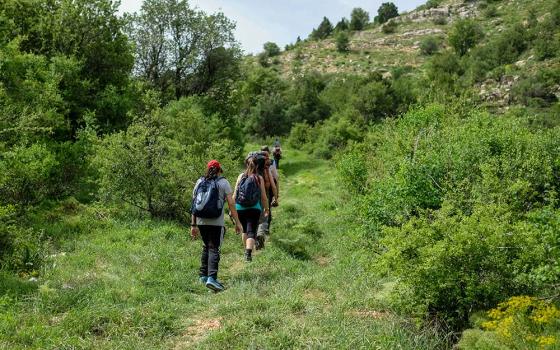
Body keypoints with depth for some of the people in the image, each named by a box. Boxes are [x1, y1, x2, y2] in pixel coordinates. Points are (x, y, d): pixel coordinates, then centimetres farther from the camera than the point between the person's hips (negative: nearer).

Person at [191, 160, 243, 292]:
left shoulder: (199, 182, 11)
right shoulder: (223, 182, 0)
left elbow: (194, 205, 10)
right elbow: (231, 204, -6)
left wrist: (193, 224, 14)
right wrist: (237, 222, -3)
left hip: (201, 221, 4)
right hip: (216, 222, -4)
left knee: (206, 247, 20)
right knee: (214, 248, -5)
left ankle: (204, 275, 23)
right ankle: (211, 278, -18)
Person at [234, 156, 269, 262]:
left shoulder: (241, 176, 0)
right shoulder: (259, 178, -4)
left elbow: (235, 194, -1)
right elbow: (263, 196, -1)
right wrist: (266, 209, 14)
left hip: (240, 208, 3)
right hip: (254, 209, -2)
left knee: (245, 230, 22)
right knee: (251, 232, -2)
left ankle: (247, 251, 34)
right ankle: (248, 253, -19)